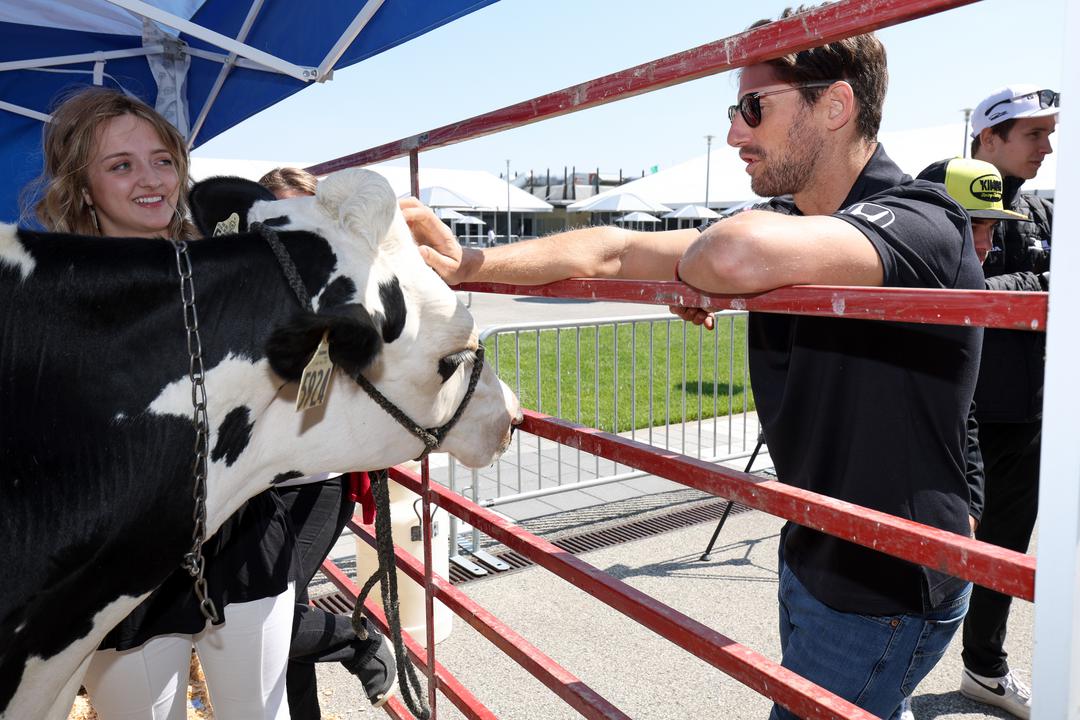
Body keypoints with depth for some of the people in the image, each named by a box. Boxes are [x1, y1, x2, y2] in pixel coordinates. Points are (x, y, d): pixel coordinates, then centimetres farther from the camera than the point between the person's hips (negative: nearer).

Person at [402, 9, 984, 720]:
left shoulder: (923, 225, -25)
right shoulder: (788, 224, 1)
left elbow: (738, 255, -45)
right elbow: (615, 251, -3)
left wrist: (688, 265, -21)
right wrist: (470, 261, -11)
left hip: (887, 594, -7)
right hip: (812, 556, 8)